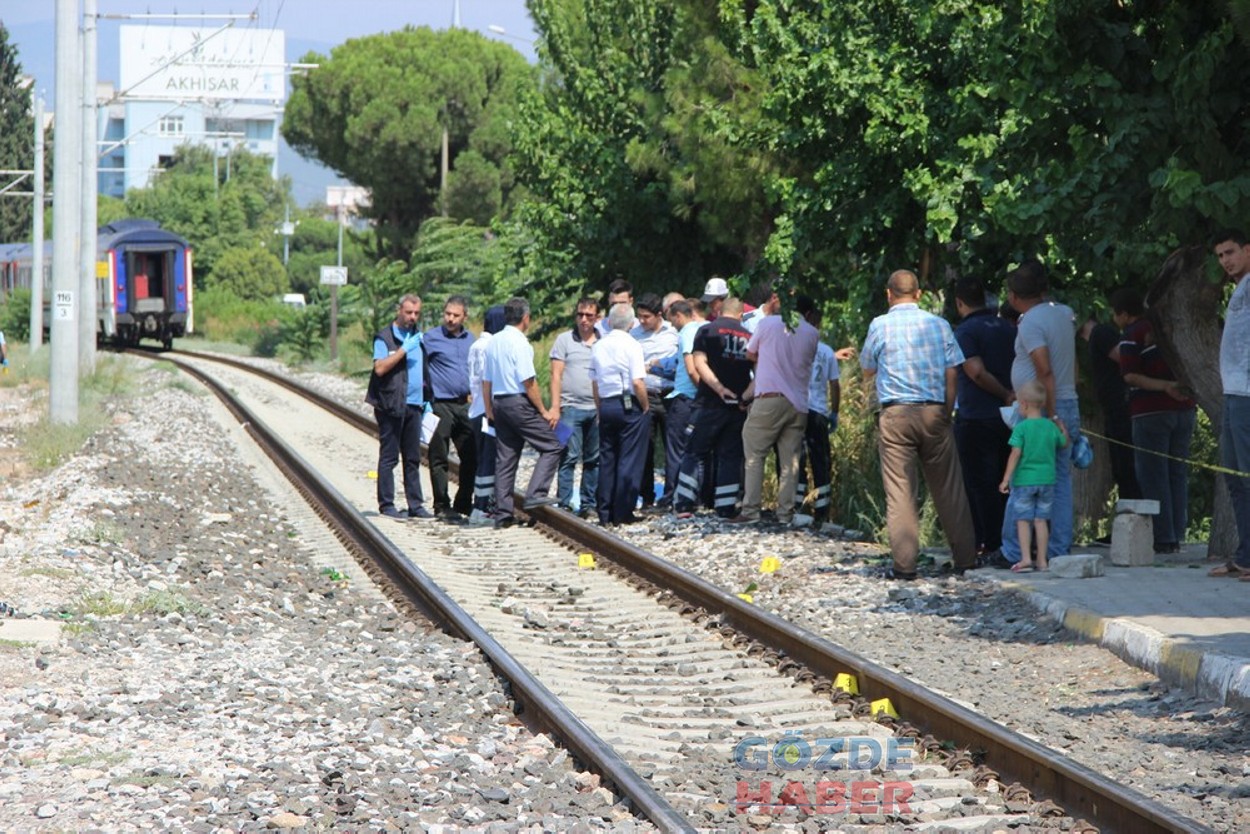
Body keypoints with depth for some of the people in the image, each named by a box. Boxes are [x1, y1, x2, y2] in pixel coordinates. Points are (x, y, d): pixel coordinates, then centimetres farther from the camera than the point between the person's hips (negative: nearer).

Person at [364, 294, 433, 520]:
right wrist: (404, 349, -20)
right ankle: (386, 505, 0)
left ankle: (415, 504, 12)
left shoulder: (419, 337, 17)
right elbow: (380, 368, -18)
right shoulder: (384, 337, -5)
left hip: (414, 405, 6)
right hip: (391, 405, -6)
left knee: (413, 458, 9)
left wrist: (426, 398, 17)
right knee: (389, 457, -3)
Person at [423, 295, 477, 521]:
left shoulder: (470, 339, 13)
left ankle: (463, 504, 16)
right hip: (441, 406, -5)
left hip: (464, 406, 5)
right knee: (439, 459, -1)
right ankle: (442, 506, 4)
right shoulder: (431, 338, -3)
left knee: (471, 458, 6)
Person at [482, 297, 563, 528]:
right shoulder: (519, 343, -12)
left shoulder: (493, 343, 13)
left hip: (498, 403, 8)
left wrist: (489, 411, 25)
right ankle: (535, 495, -12)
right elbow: (528, 382, -15)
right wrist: (543, 411, -8)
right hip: (519, 403, -8)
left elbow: (486, 381, 17)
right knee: (551, 447, -1)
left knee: (504, 458, 8)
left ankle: (503, 513, 7)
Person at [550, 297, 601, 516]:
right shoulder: (564, 340, 4)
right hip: (571, 408, -3)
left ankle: (588, 504, 12)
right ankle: (564, 503, -4)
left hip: (597, 409, 3)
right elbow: (556, 375, 1)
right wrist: (555, 407, -7)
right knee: (569, 457, -7)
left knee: (594, 459, 6)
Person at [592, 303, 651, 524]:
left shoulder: (598, 347, 7)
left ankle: (605, 513, 10)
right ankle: (623, 513, -2)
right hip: (629, 406, -5)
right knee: (629, 460, -1)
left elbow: (594, 382, 12)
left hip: (606, 406, 5)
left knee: (606, 459, 10)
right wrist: (645, 406, -4)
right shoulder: (631, 345, -10)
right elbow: (638, 382, -16)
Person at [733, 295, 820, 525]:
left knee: (754, 454, 2)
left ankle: (750, 509, -6)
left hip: (769, 399, -3)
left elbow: (750, 354, 13)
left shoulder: (768, 323, 0)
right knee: (790, 460, 6)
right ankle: (786, 512, 4)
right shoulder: (812, 333, 9)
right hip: (799, 404, 3)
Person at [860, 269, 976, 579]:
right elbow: (951, 374, 4)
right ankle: (965, 558, 10)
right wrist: (947, 413, 12)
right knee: (948, 488, 8)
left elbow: (867, 373, 12)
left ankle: (904, 563, -5)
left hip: (896, 414, -2)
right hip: (934, 412, 2)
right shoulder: (939, 325, 5)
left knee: (899, 490, -1)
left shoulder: (880, 326, 0)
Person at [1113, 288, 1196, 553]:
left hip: (1151, 411, -7)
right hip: (1184, 409, 7)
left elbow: (1130, 376, -18)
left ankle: (1163, 539, -7)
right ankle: (1177, 537, 7)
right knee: (1177, 474, 9)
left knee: (1153, 477, -3)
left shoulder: (1132, 335, -6)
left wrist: (1164, 386, -21)